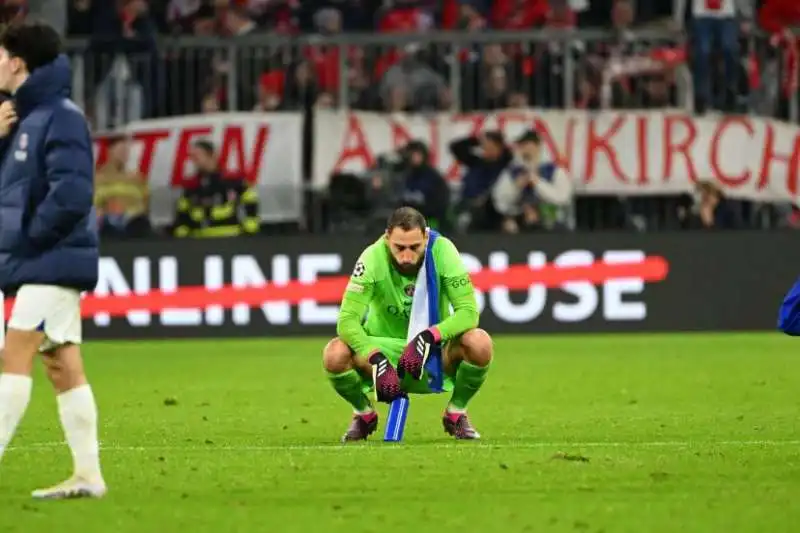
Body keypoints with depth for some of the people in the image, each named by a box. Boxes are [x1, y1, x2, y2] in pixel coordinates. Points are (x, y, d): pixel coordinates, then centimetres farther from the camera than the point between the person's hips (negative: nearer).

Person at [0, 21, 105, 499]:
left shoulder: (60, 117, -14)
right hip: (41, 262, 9)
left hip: (53, 261, -9)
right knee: (64, 366, 7)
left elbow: (73, 194, -24)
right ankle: (88, 475, 8)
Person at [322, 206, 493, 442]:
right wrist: (377, 359, -41)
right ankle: (364, 414, 3)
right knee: (335, 354, -30)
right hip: (385, 347, 0)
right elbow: (347, 320, -25)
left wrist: (429, 336, -38)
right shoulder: (373, 258, -20)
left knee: (479, 342, -31)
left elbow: (468, 312, -22)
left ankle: (456, 414, -1)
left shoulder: (442, 250, -18)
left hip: (435, 353, 0)